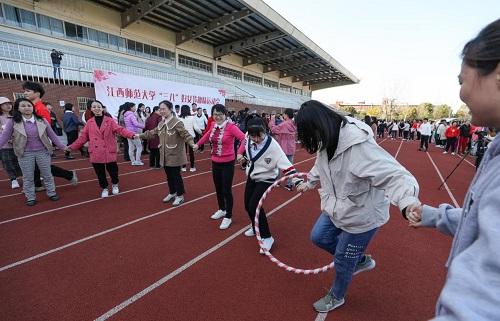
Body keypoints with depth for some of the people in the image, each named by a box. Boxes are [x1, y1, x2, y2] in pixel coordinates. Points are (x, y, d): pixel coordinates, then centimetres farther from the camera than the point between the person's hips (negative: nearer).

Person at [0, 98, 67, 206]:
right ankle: (30, 198, 23)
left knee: (47, 174, 12)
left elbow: (52, 135, 4)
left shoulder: (42, 120, -1)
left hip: (43, 151, 1)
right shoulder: (13, 122, -4)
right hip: (25, 154, 0)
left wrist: (62, 147, 6)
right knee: (28, 177, 10)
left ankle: (52, 193, 26)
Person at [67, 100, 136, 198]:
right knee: (100, 172, 10)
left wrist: (132, 135, -27)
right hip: (96, 153, 2)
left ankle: (115, 185, 33)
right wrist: (72, 146, 7)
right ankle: (104, 188, 31)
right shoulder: (89, 123, 7)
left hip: (109, 151, -2)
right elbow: (83, 137, 10)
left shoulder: (109, 120, 0)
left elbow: (120, 129, -11)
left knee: (112, 169, 5)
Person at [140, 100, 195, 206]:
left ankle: (180, 196, 18)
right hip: (165, 155, 7)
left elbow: (185, 134, -24)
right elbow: (152, 133, 21)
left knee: (176, 175, 2)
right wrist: (140, 135, 24)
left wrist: (192, 143, -40)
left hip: (175, 155, -7)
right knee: (169, 176, 17)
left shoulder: (177, 122, -15)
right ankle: (172, 193, 35)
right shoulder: (161, 124, 9)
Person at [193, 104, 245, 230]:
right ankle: (222, 210, 40)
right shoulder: (213, 125, 2)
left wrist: (239, 153, -35)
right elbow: (207, 135, 23)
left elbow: (244, 138, -26)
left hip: (227, 163, -6)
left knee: (227, 190, 2)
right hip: (215, 162, 7)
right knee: (218, 188, 18)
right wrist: (198, 144, 22)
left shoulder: (231, 126, -17)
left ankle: (228, 216, 18)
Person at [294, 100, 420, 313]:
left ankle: (337, 296, 43)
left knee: (343, 259, 11)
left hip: (362, 214, -7)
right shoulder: (328, 140, -6)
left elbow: (394, 175, -40)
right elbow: (321, 165, 14)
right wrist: (309, 183, 27)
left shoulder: (359, 145, -34)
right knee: (318, 237, 17)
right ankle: (361, 260, 40)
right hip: (337, 207, 8)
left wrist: (408, 202, -59)